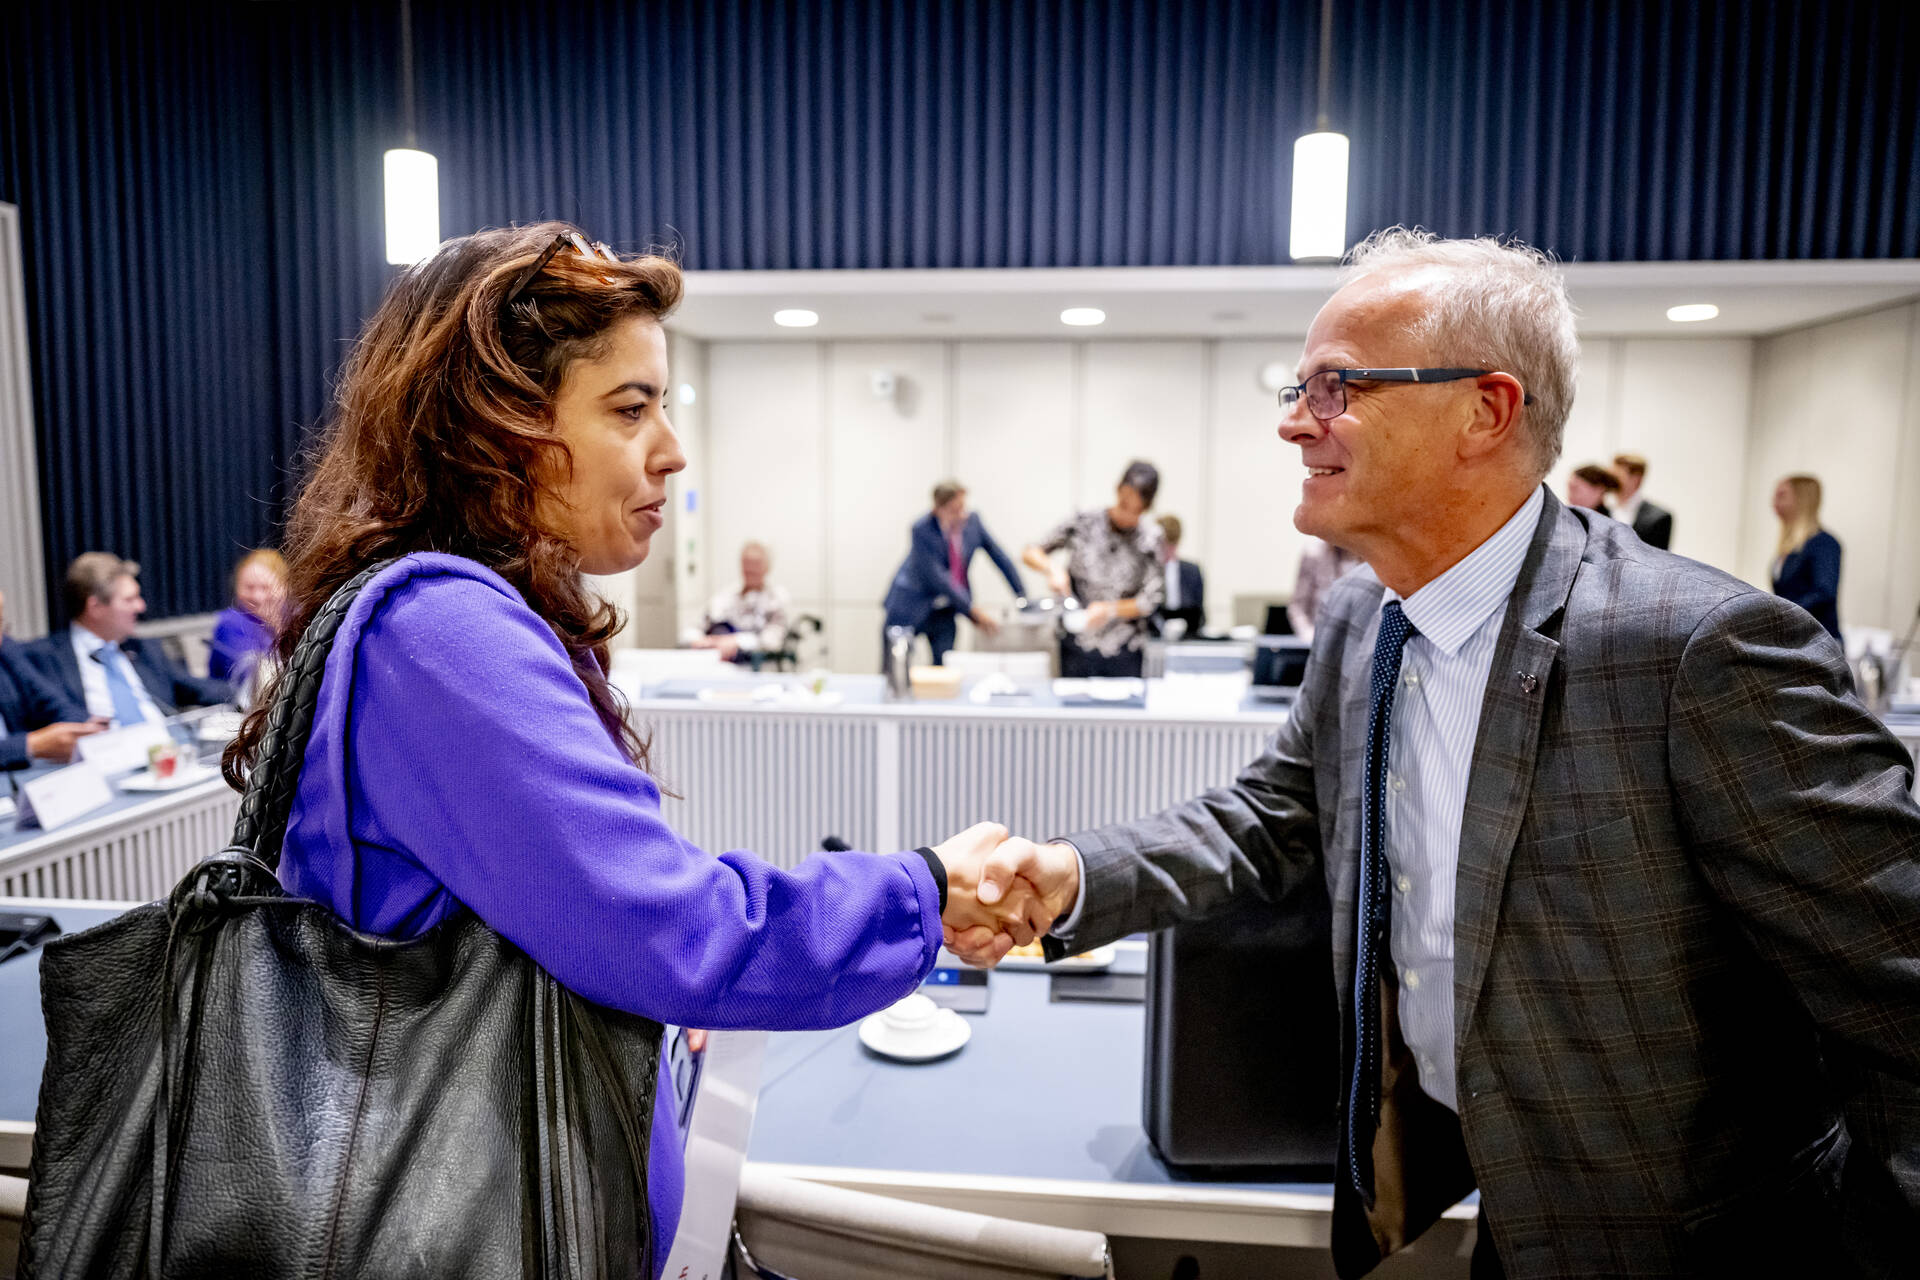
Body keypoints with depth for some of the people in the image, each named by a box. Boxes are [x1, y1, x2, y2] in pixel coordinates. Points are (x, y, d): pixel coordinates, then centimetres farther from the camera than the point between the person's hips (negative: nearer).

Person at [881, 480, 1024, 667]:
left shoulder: (972, 520, -8)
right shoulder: (921, 530, -22)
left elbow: (1000, 557, -1)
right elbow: (936, 576, -25)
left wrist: (1023, 598, -3)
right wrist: (973, 610, -26)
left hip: (944, 609, 4)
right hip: (912, 605, -4)